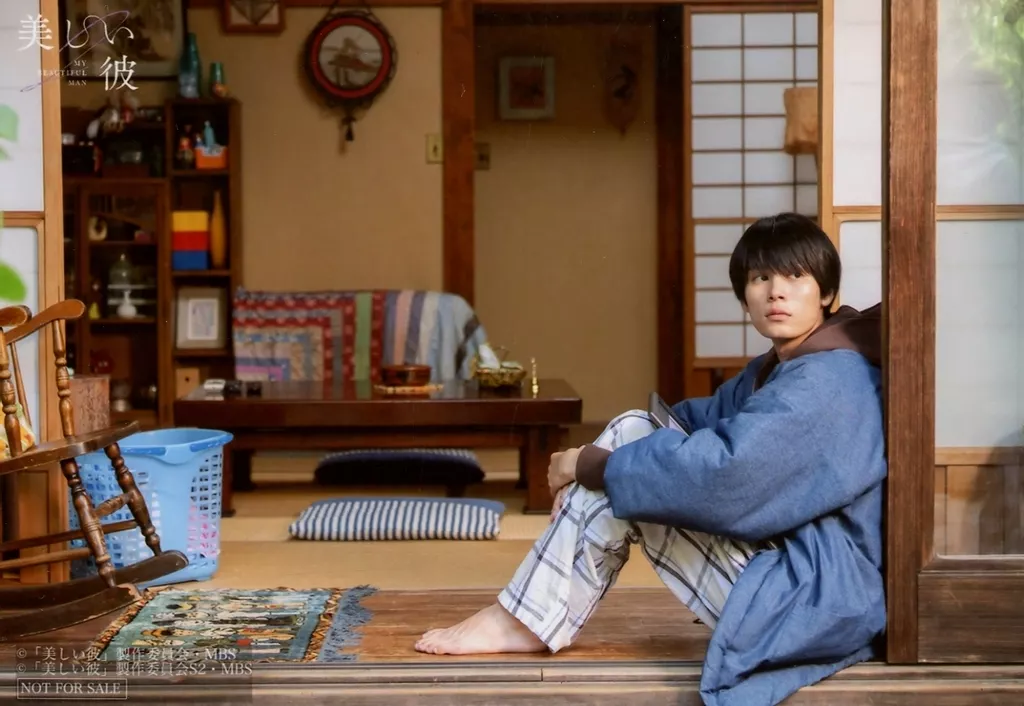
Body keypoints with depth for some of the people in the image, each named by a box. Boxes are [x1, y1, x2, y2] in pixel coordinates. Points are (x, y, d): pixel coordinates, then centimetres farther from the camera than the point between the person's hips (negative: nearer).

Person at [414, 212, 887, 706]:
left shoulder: (829, 381, -21)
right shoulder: (777, 369, 13)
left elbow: (719, 469, -29)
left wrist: (588, 465, -17)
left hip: (816, 592, -10)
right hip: (783, 559, 10)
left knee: (620, 473, -14)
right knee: (632, 432, 1)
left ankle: (528, 622, -1)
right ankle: (531, 615, -1)